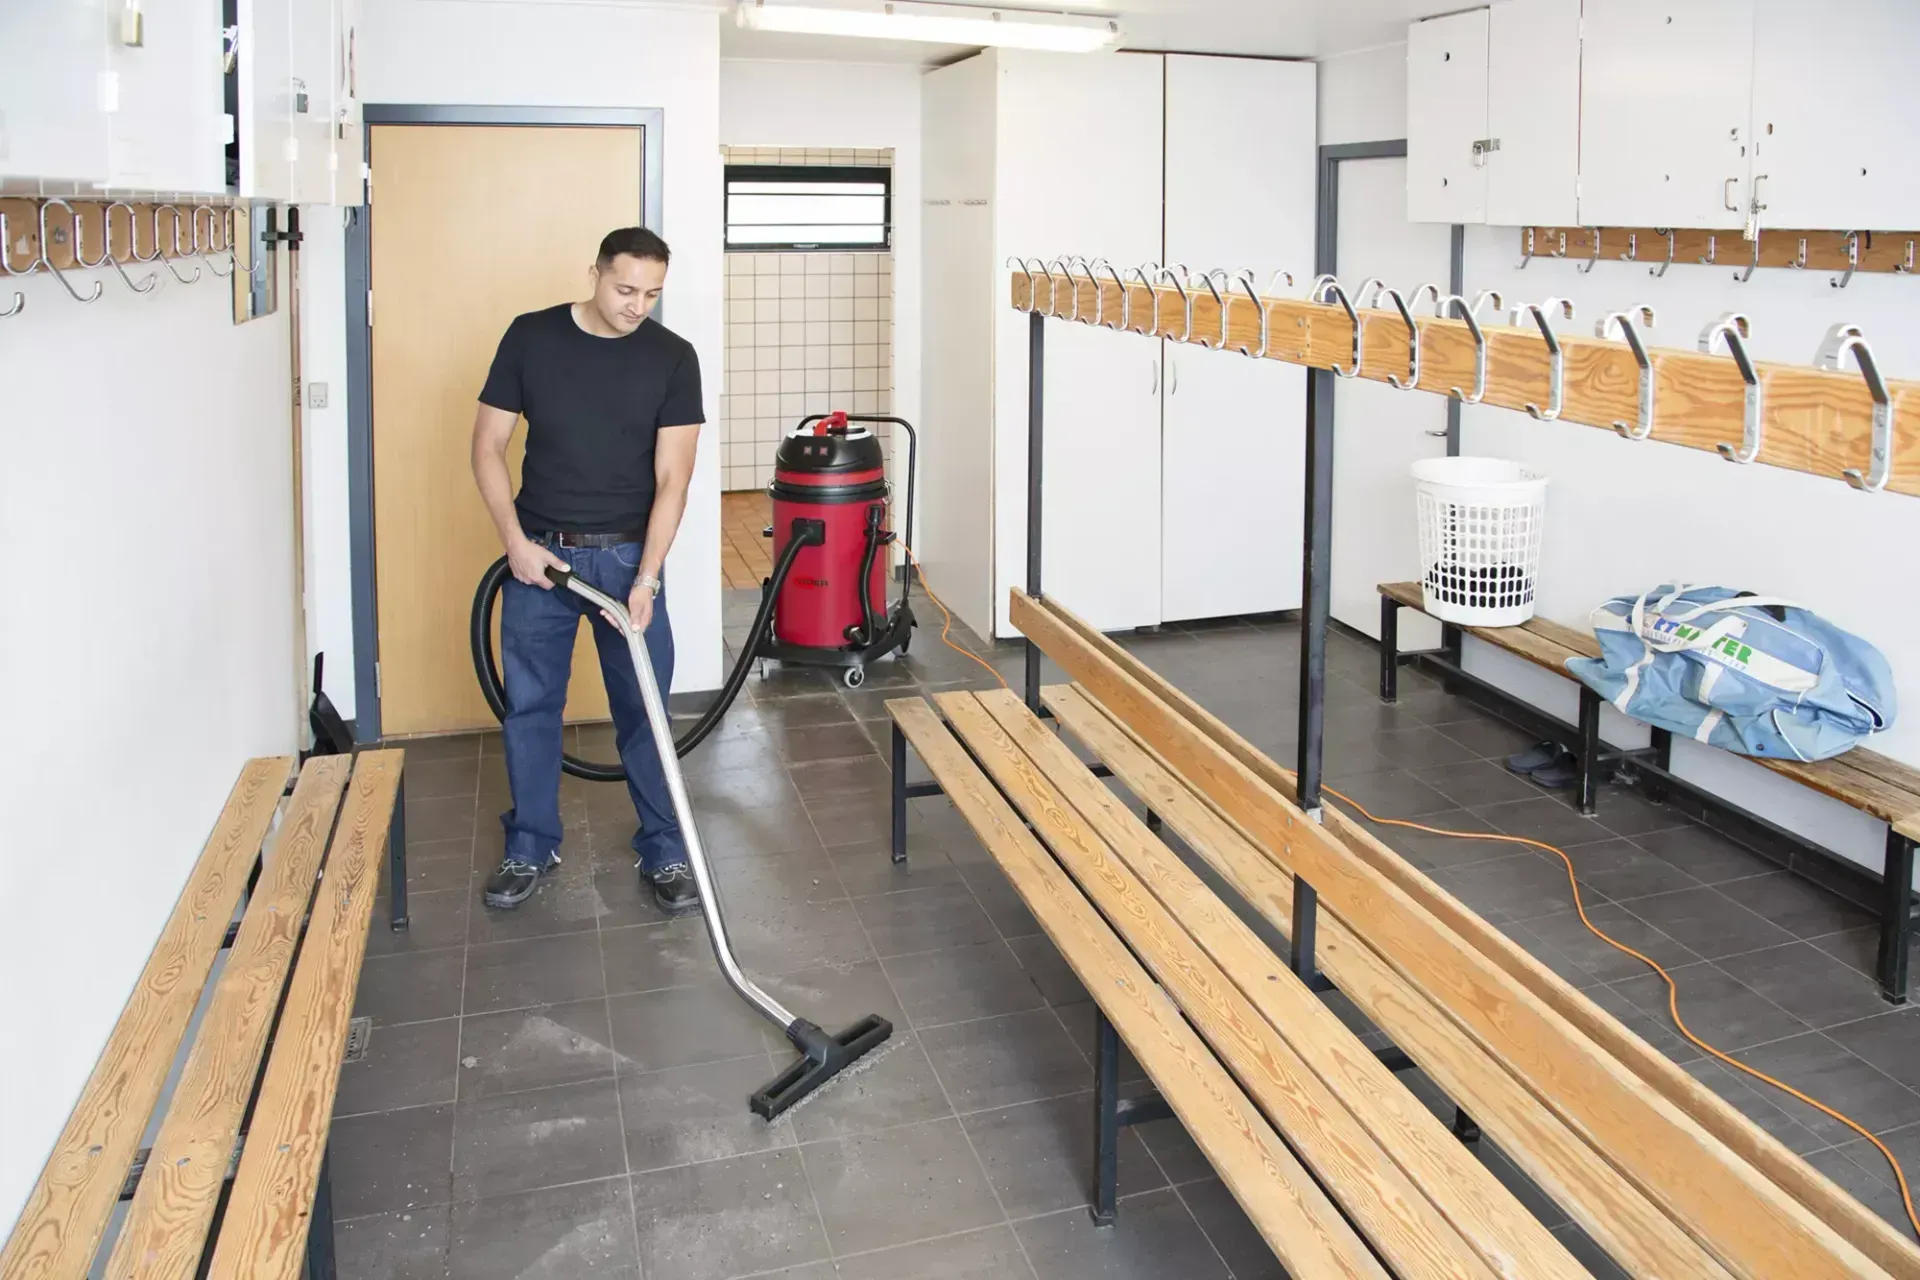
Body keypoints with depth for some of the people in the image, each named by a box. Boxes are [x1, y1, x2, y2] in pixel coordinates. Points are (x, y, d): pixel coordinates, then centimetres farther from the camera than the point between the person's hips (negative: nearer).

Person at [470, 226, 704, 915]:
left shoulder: (672, 357, -7)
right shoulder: (530, 337, -4)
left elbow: (672, 477, -10)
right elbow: (488, 445, 0)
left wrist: (646, 576, -18)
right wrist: (515, 540, -11)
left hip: (628, 556, -1)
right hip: (539, 553, 1)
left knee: (644, 709, 3)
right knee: (530, 704, 8)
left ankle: (664, 851, 17)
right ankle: (531, 846, 24)